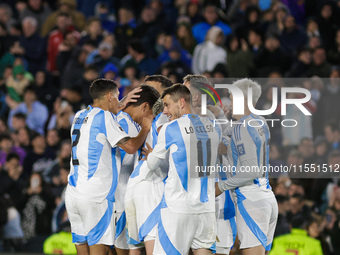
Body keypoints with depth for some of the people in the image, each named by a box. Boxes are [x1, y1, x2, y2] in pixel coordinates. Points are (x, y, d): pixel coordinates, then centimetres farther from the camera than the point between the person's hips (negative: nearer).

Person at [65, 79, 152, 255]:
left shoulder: (80, 116, 15)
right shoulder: (104, 117, -8)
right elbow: (130, 147, -14)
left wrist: (121, 106, 34)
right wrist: (145, 128, 2)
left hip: (73, 194, 8)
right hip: (96, 197, -8)